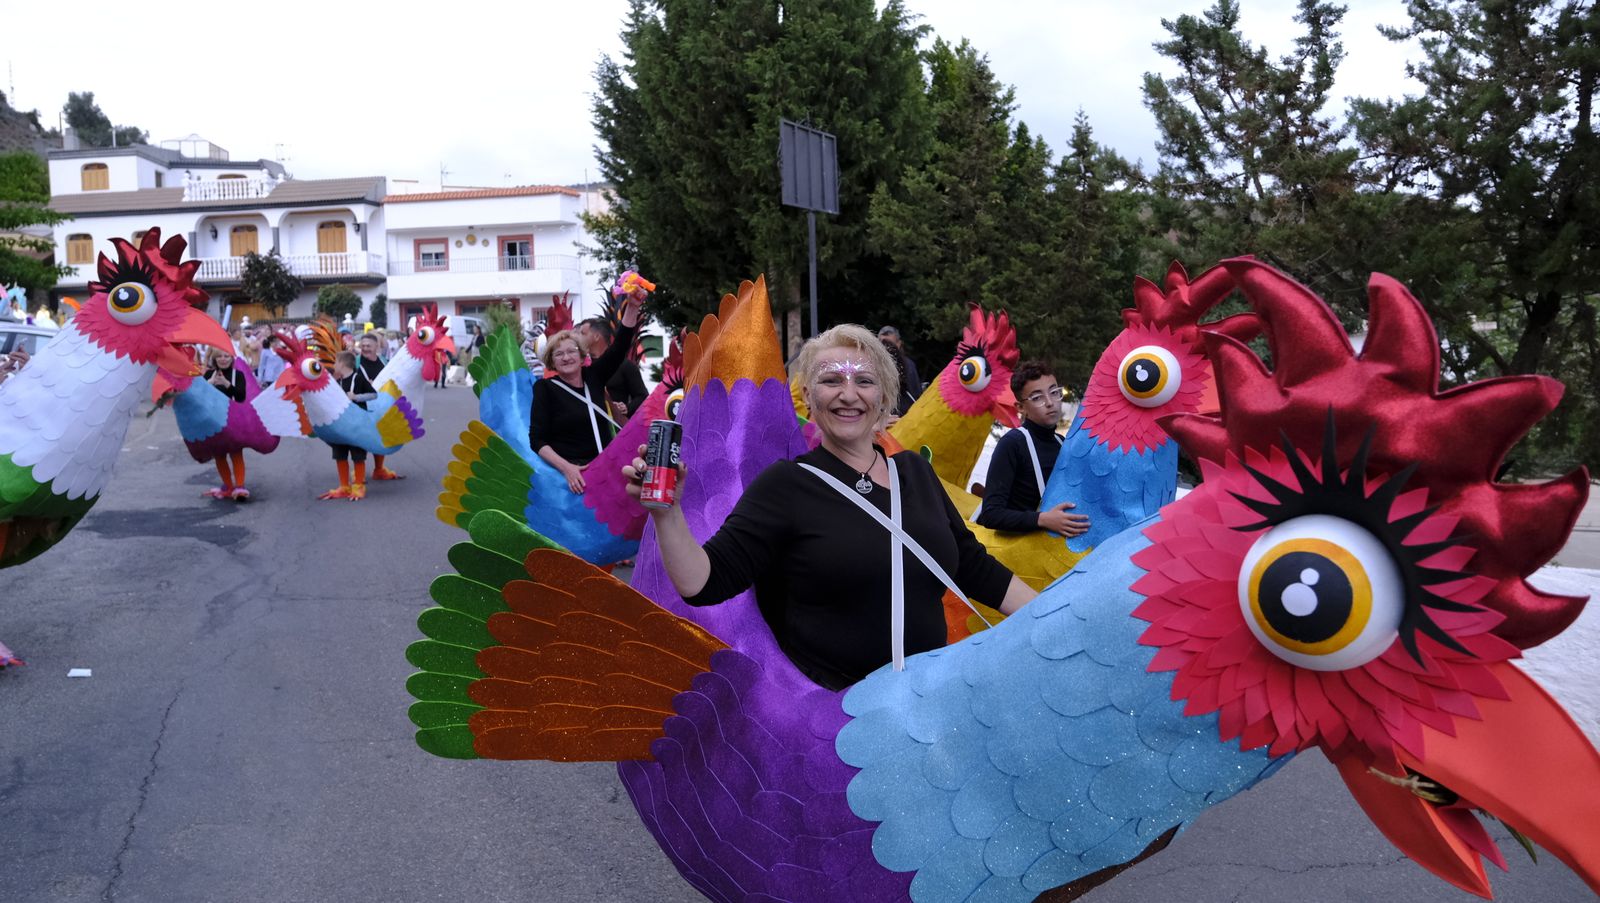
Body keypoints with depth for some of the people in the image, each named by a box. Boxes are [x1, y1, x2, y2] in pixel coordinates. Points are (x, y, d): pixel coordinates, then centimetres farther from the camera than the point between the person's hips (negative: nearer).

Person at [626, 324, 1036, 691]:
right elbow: (706, 582, -9)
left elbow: (973, 567, 20)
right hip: (832, 706, -5)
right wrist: (667, 514, -24)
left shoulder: (915, 470, 13)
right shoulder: (786, 484, -2)